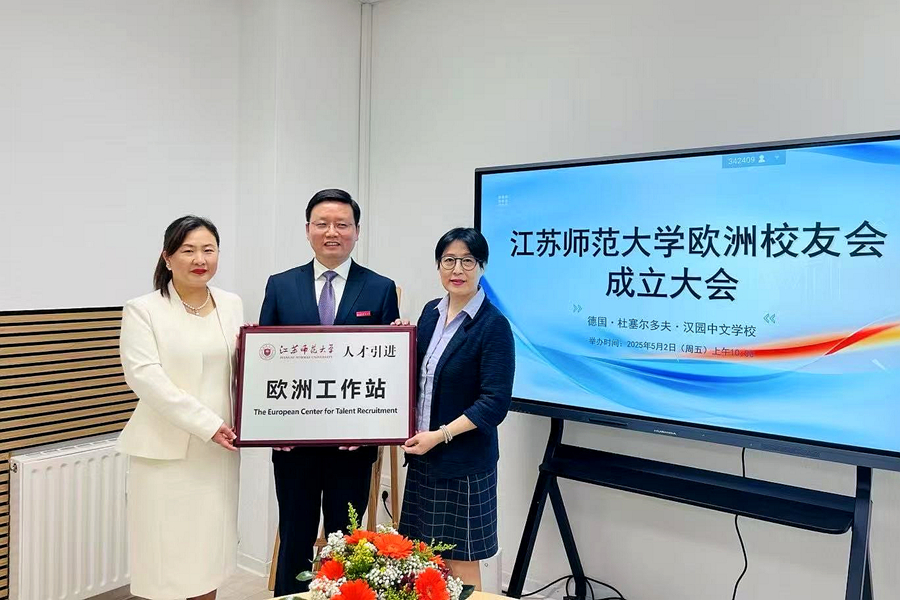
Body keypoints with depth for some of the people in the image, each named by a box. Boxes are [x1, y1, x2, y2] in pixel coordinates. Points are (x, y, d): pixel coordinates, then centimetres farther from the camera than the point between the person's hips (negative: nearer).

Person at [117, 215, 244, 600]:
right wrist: (206, 423, -19)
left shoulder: (232, 305, 9)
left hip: (219, 449, 4)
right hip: (167, 451, -4)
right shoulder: (142, 310, -3)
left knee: (208, 553, 12)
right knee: (167, 555, 3)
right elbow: (144, 377, -14)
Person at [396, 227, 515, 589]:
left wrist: (440, 436, -19)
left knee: (460, 561, 8)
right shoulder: (431, 312, 7)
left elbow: (495, 402, -17)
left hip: (463, 462, -6)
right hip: (422, 455, 6)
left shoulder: (494, 325, -14)